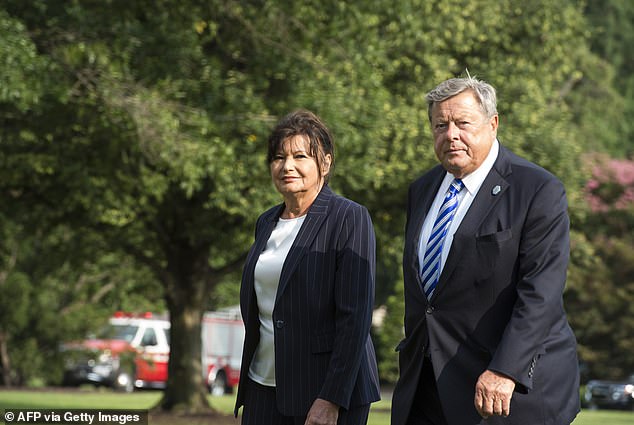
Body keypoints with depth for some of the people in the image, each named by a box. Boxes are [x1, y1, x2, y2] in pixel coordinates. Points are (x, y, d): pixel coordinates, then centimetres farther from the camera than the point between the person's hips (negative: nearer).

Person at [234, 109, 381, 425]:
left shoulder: (350, 219, -7)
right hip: (264, 389, 6)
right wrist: (247, 390, 19)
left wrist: (331, 399, -19)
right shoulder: (266, 224, 14)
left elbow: (355, 318, -14)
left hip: (331, 389, -6)